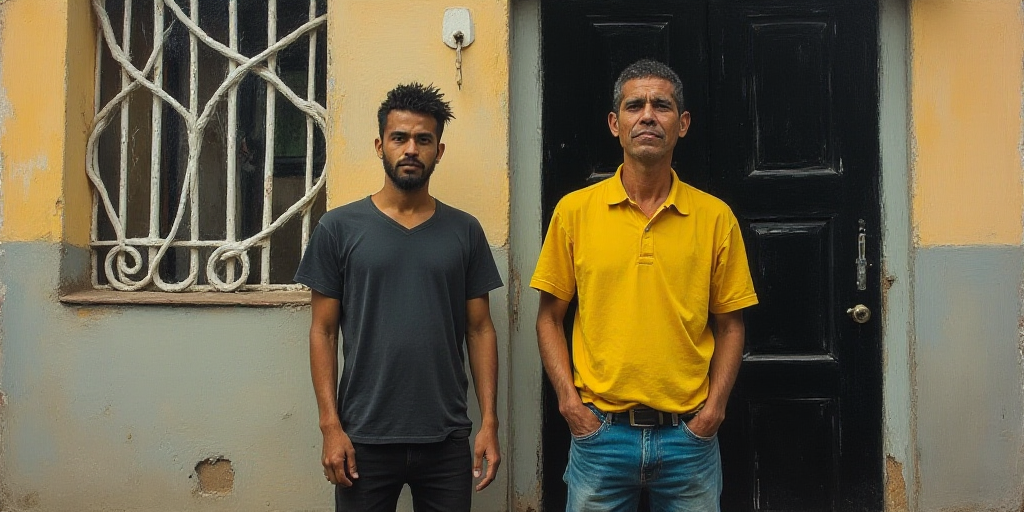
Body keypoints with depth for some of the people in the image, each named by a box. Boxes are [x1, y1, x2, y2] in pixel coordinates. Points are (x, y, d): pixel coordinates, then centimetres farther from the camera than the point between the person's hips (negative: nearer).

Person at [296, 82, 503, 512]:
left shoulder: (465, 232, 5)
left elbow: (480, 329, 6)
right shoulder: (338, 228, 0)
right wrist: (331, 426, -6)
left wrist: (489, 422, 0)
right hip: (364, 439, -1)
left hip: (447, 440, 2)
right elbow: (323, 331, 0)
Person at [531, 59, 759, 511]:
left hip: (689, 435, 1)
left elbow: (729, 326, 7)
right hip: (599, 429, 0)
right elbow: (549, 318, 5)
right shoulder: (575, 211, 1)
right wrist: (569, 400, -5)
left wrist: (714, 406, -4)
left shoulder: (715, 217, 2)